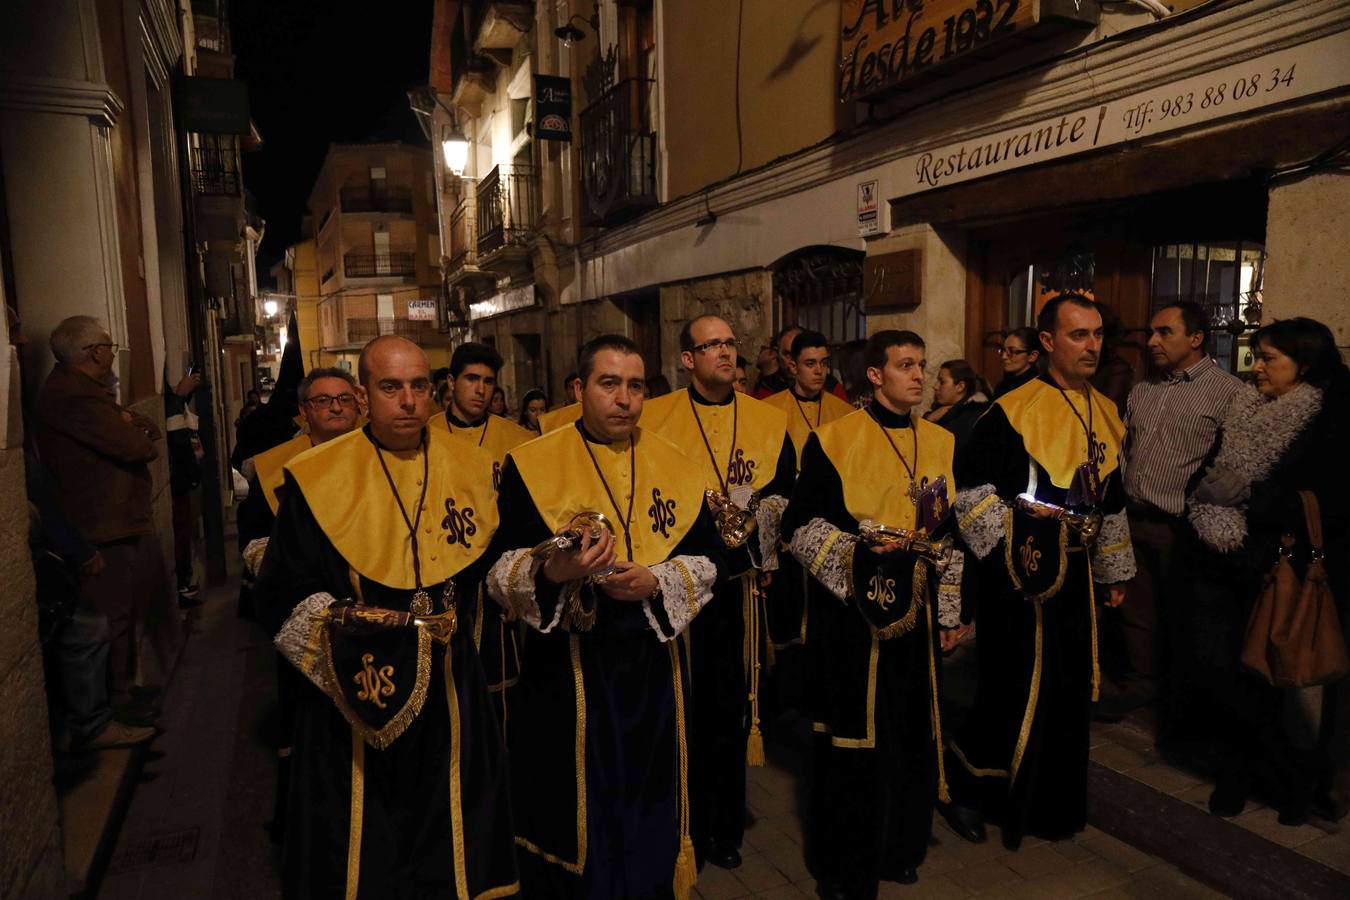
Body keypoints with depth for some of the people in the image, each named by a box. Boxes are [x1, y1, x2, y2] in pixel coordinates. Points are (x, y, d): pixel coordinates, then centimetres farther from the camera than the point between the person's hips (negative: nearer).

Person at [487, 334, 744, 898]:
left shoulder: (675, 466, 4)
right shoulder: (533, 464, -6)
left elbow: (710, 558, 2)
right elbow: (500, 569, -10)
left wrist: (654, 582, -16)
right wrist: (551, 573, -31)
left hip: (655, 667, 3)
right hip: (566, 670, -3)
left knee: (648, 809, 17)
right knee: (575, 809, 11)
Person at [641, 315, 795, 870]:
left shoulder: (770, 421, 8)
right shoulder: (654, 418, 2)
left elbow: (788, 495, 7)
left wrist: (757, 513, -11)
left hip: (740, 582, 2)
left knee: (731, 706, 9)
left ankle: (724, 828, 28)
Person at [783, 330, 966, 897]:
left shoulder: (940, 443, 8)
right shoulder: (834, 439, -9)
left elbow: (950, 536, 13)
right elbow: (799, 525, -9)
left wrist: (949, 612, 13)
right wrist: (855, 552, -23)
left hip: (914, 614, 5)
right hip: (850, 613, -5)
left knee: (910, 736, 14)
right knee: (851, 740, 5)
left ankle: (898, 848, 35)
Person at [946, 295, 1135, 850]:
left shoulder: (1107, 414, 11)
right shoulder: (1013, 409, -11)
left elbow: (1112, 503, 18)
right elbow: (970, 485, -10)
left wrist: (1114, 572, 20)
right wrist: (1008, 538, -16)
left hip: (1076, 574, 7)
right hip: (1021, 574, -7)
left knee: (1069, 689, 14)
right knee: (1016, 686, -1)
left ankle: (1052, 803, 32)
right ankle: (965, 785, 21)